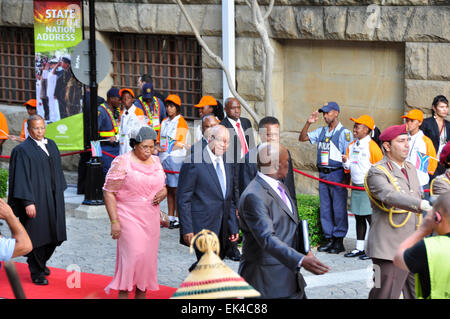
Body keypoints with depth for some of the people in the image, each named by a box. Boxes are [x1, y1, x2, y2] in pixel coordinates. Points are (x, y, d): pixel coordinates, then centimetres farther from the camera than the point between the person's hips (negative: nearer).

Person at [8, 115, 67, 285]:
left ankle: (41, 262, 33)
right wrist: (28, 202, -21)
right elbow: (22, 177, -15)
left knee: (53, 234, 11)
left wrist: (60, 192, 15)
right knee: (37, 235, -1)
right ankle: (36, 272, 12)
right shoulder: (22, 150, -11)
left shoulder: (51, 145, 10)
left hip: (53, 199, 7)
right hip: (36, 199, -6)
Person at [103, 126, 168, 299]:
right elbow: (109, 192, -9)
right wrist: (114, 221, -15)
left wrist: (163, 193, -2)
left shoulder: (155, 161, 11)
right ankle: (123, 293, -7)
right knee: (133, 253, -15)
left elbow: (162, 186, 24)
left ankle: (141, 293, 16)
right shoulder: (122, 163, -8)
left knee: (148, 256, 6)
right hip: (129, 218, -6)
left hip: (150, 218, 6)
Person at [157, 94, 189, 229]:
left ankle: (178, 219, -5)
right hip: (164, 158, 7)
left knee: (176, 189, -7)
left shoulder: (181, 122, -5)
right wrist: (158, 147, 0)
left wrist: (165, 150, -11)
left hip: (176, 158, -7)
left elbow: (179, 144, -10)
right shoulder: (164, 122, 18)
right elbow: (159, 140, 21)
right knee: (168, 189, 9)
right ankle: (170, 217, 13)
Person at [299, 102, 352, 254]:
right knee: (325, 208, 8)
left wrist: (346, 177, -16)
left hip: (337, 174, -7)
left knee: (339, 208, -3)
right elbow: (302, 138, 16)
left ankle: (339, 241, 2)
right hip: (323, 174, 7)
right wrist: (308, 123, 1)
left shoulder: (344, 133, -6)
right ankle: (329, 239, 15)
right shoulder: (321, 131, 13)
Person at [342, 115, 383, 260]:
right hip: (356, 187, 7)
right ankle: (359, 248, 19)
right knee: (359, 218, 12)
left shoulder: (372, 146, -10)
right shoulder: (352, 146, 12)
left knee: (370, 218, -4)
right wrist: (346, 162, -3)